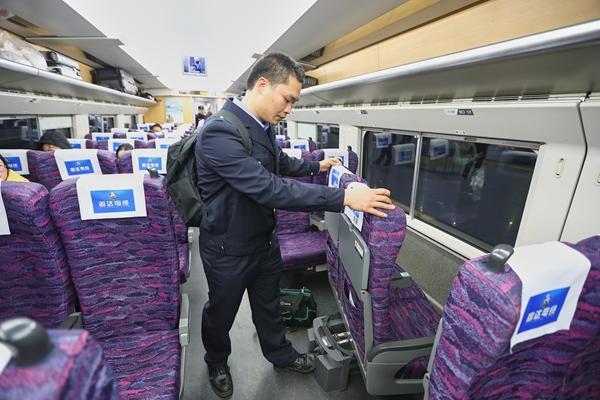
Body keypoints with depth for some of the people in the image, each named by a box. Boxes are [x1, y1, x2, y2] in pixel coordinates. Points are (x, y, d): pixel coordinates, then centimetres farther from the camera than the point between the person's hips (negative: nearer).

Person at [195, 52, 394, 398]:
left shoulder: (261, 125, -2)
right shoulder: (219, 132, -29)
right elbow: (269, 188, -38)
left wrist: (317, 165, 16)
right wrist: (344, 198, -38)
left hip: (264, 238, 7)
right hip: (229, 248, -7)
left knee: (269, 304, 27)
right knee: (221, 313, 21)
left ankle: (280, 354, 53)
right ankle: (217, 363, 52)